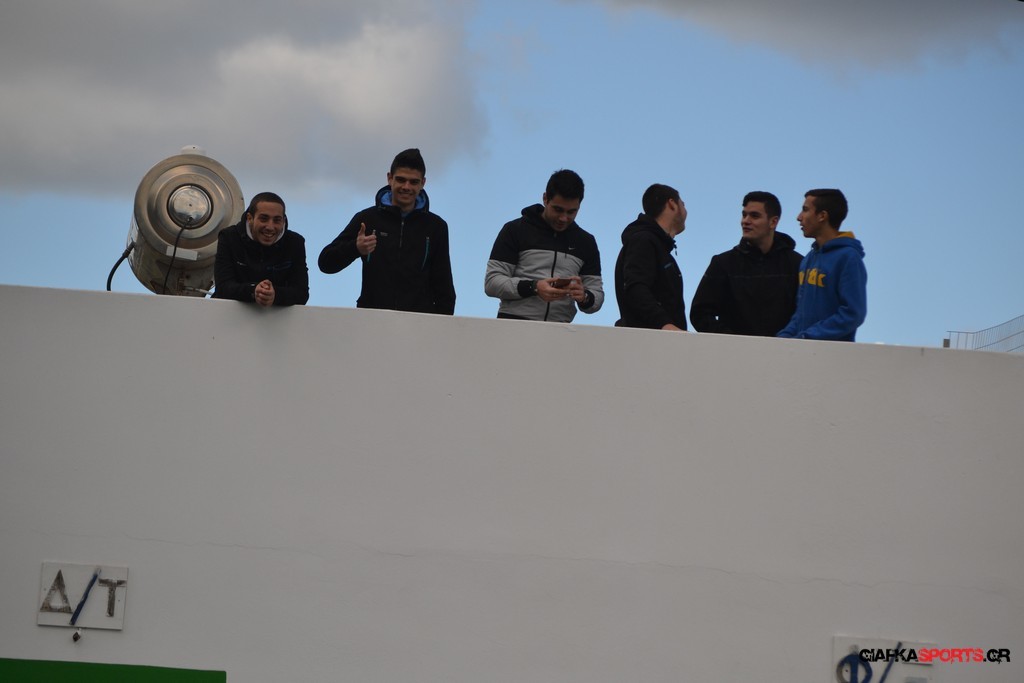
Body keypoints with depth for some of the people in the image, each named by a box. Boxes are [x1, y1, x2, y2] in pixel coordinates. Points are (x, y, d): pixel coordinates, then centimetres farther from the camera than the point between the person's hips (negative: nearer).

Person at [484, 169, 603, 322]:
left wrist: (584, 297, -8)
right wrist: (533, 288, -16)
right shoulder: (516, 230, 6)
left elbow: (597, 295, 16)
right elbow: (492, 282, -1)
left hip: (559, 332, 4)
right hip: (514, 325, -4)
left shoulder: (586, 242, 16)